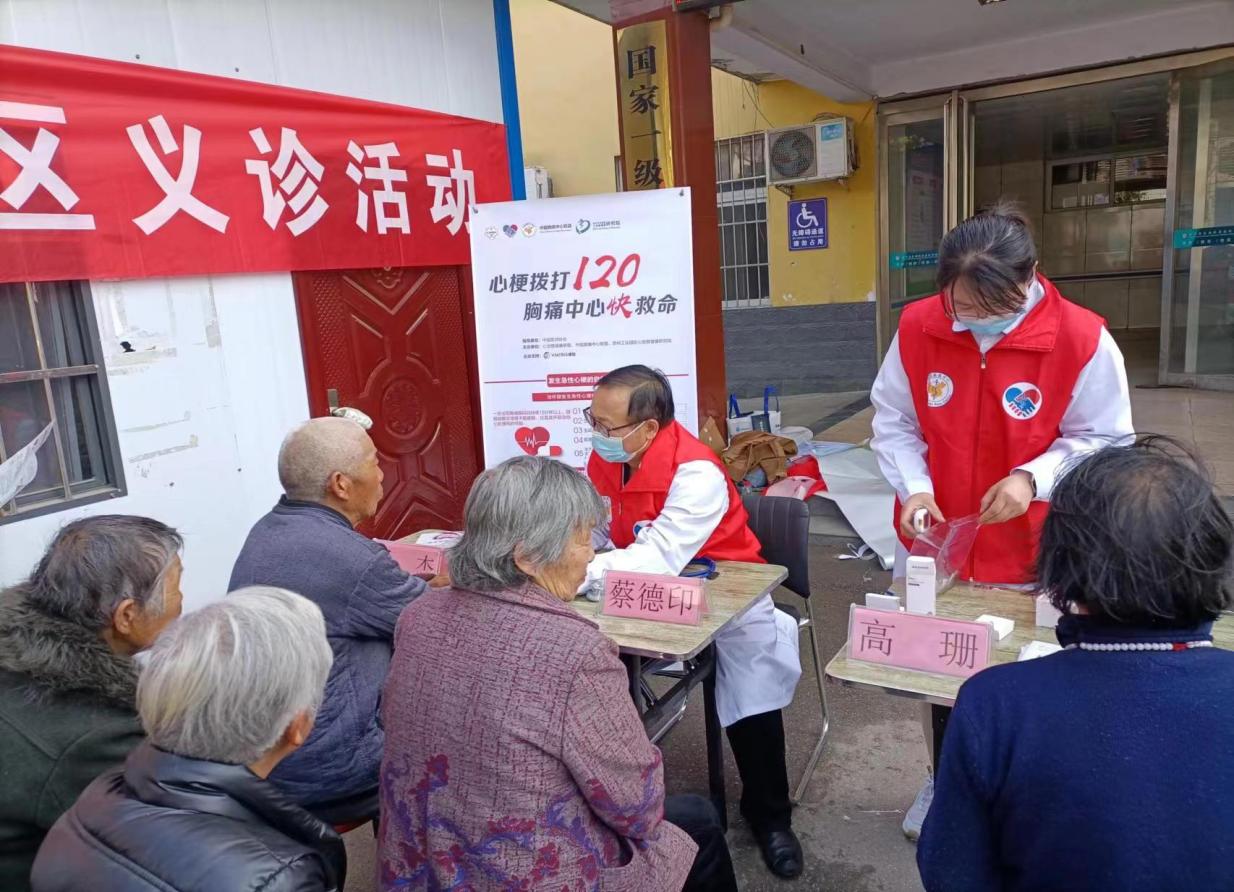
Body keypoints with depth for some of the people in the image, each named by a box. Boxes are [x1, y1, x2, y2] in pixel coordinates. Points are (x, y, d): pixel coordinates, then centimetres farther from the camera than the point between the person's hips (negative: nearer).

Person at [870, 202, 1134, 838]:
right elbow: (892, 420, -2)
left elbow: (1105, 441, -8)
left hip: (1028, 558, -2)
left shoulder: (1083, 340, -17)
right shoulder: (917, 327, -10)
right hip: (930, 544, 3)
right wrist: (912, 486, -17)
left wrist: (1034, 478, -24)